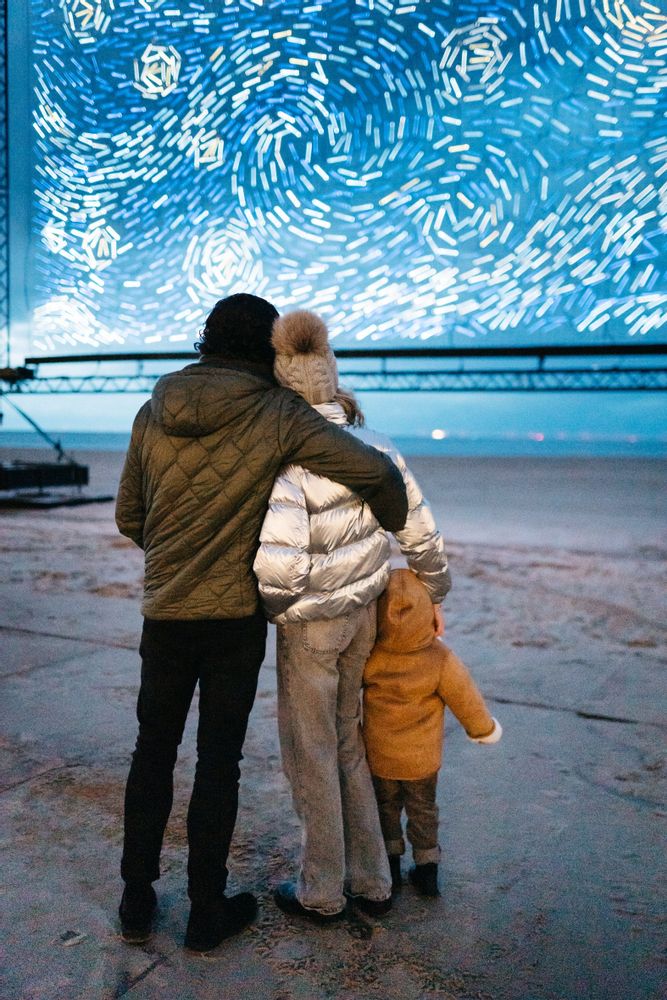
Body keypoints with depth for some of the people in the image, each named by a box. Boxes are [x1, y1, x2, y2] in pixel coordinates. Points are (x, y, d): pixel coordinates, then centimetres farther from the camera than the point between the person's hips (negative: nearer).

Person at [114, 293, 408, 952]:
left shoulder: (153, 413, 0)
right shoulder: (277, 414, -10)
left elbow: (128, 517, 8)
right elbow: (376, 471, -15)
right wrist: (391, 526, 5)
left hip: (164, 614, 3)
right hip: (236, 617, -3)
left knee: (153, 752, 18)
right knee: (219, 760, 10)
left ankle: (136, 903, 29)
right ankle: (206, 912, 24)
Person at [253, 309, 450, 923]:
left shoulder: (286, 462, -23)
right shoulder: (375, 448, -3)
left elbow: (281, 566, -33)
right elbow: (422, 535, 3)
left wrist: (268, 605, -11)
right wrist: (435, 596, 19)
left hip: (310, 626, -6)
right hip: (364, 617, 6)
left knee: (311, 755, 12)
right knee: (347, 741, 21)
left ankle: (322, 892, 30)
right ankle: (372, 882, 33)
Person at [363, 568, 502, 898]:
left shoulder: (369, 657, -25)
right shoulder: (441, 660, -27)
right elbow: (465, 698, -13)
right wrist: (484, 728, 7)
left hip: (379, 755, 0)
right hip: (423, 758, 0)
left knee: (386, 805, 23)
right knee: (422, 808, 22)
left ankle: (390, 864, 32)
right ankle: (426, 868, 32)